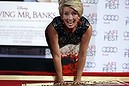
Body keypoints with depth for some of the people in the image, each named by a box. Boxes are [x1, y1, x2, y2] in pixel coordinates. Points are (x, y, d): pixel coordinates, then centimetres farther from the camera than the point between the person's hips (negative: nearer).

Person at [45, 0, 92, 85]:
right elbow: (56, 55, -32)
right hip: (60, 45, -1)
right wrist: (60, 78, -25)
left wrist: (78, 77, -21)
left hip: (75, 44, 1)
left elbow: (82, 54, -27)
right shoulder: (54, 27, -40)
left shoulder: (87, 27, -37)